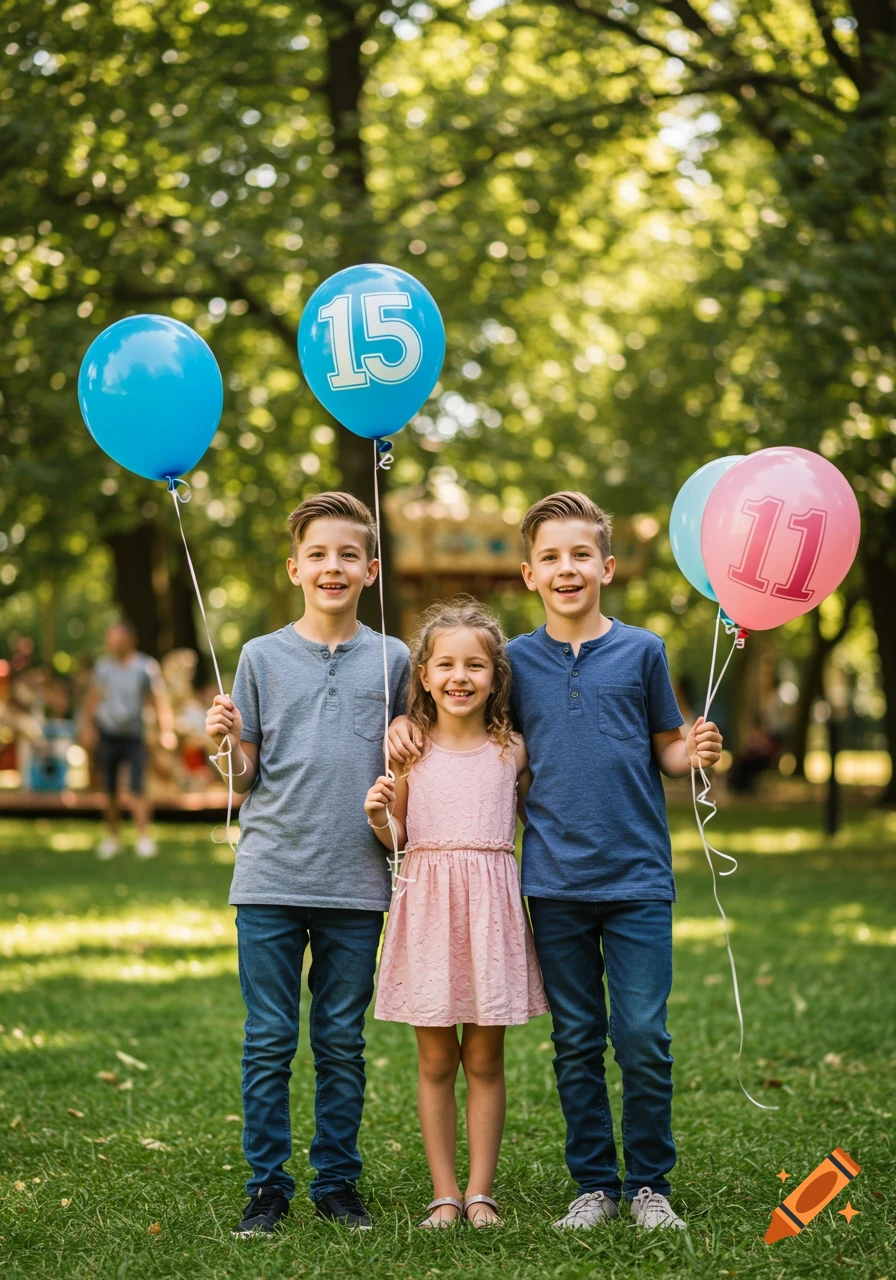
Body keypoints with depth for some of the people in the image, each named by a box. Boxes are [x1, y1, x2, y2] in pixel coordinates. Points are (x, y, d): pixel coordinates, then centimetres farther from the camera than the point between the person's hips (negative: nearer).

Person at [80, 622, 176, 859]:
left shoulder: (146, 667, -5)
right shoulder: (103, 666, 2)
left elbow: (159, 699, -4)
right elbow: (92, 699, 10)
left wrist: (166, 730, -12)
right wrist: (87, 727, 3)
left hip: (133, 735, -3)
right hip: (106, 735, 3)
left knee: (138, 788, -11)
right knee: (109, 790, 6)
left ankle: (144, 837, -8)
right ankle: (112, 837, 16)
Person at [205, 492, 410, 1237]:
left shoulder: (392, 660, 6)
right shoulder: (262, 657, 5)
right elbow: (247, 778, 7)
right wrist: (228, 741, -12)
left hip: (355, 883, 0)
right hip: (271, 876, 0)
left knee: (342, 1043, 7)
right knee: (269, 1042, 3)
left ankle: (337, 1182, 18)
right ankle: (268, 1185, 13)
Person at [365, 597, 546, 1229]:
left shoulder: (511, 750, 4)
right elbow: (395, 838, 6)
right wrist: (379, 816, -11)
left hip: (492, 903, 0)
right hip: (428, 902, 0)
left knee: (485, 1059, 5)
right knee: (436, 1060, 5)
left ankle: (481, 1190, 15)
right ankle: (444, 1193, 14)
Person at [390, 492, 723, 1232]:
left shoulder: (642, 652, 3)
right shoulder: (517, 661, 6)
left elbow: (667, 752, 9)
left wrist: (697, 753, -12)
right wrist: (411, 725, 3)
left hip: (638, 877, -1)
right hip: (556, 885, 1)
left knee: (643, 1039, -3)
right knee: (577, 1043, 8)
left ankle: (650, 1184, 14)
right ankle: (594, 1184, 20)